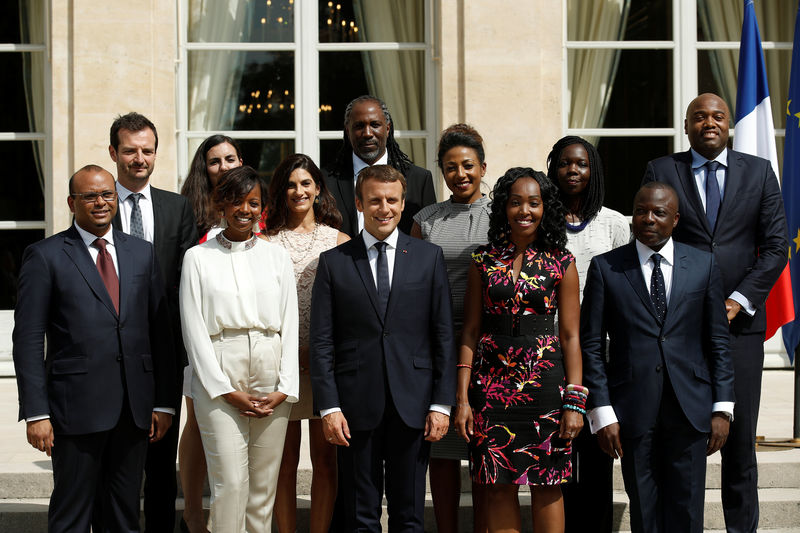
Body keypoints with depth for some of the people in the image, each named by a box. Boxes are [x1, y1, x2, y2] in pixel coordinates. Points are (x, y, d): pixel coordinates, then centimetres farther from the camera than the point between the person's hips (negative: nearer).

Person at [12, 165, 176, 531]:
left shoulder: (142, 253, 12)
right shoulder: (45, 256, -1)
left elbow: (159, 332, 11)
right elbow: (28, 339, -5)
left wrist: (163, 403, 5)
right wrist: (36, 413, -11)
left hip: (134, 406, 4)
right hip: (76, 407, -4)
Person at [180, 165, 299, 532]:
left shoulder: (276, 257, 12)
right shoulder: (198, 258, 5)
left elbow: (290, 326, 9)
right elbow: (193, 329, 0)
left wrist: (284, 389, -3)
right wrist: (227, 391, -8)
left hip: (271, 375, 3)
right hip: (219, 376, -3)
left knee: (265, 484, 4)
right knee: (230, 482, -10)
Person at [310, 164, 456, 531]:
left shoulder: (429, 258, 6)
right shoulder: (333, 262, 4)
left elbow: (443, 336, 4)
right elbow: (322, 343, 2)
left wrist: (442, 404, -2)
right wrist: (328, 407, -7)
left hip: (412, 405, 1)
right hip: (356, 407, 0)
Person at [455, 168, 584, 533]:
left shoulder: (560, 263, 2)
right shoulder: (484, 259, 6)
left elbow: (570, 336, 1)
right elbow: (470, 331, 5)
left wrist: (574, 402, -6)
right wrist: (462, 398, -1)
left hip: (544, 380, -1)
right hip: (493, 383, 1)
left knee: (546, 487, 3)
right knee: (499, 488, 4)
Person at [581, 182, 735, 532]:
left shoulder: (703, 265, 8)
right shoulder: (605, 268, 3)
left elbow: (718, 342, 8)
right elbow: (591, 346, 1)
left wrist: (722, 409, 2)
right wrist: (602, 414, -5)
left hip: (690, 411, 1)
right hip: (634, 410, -1)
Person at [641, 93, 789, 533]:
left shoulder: (759, 172, 10)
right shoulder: (661, 171, 7)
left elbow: (776, 245, 6)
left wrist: (739, 300, -5)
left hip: (740, 320, 1)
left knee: (740, 438, 3)